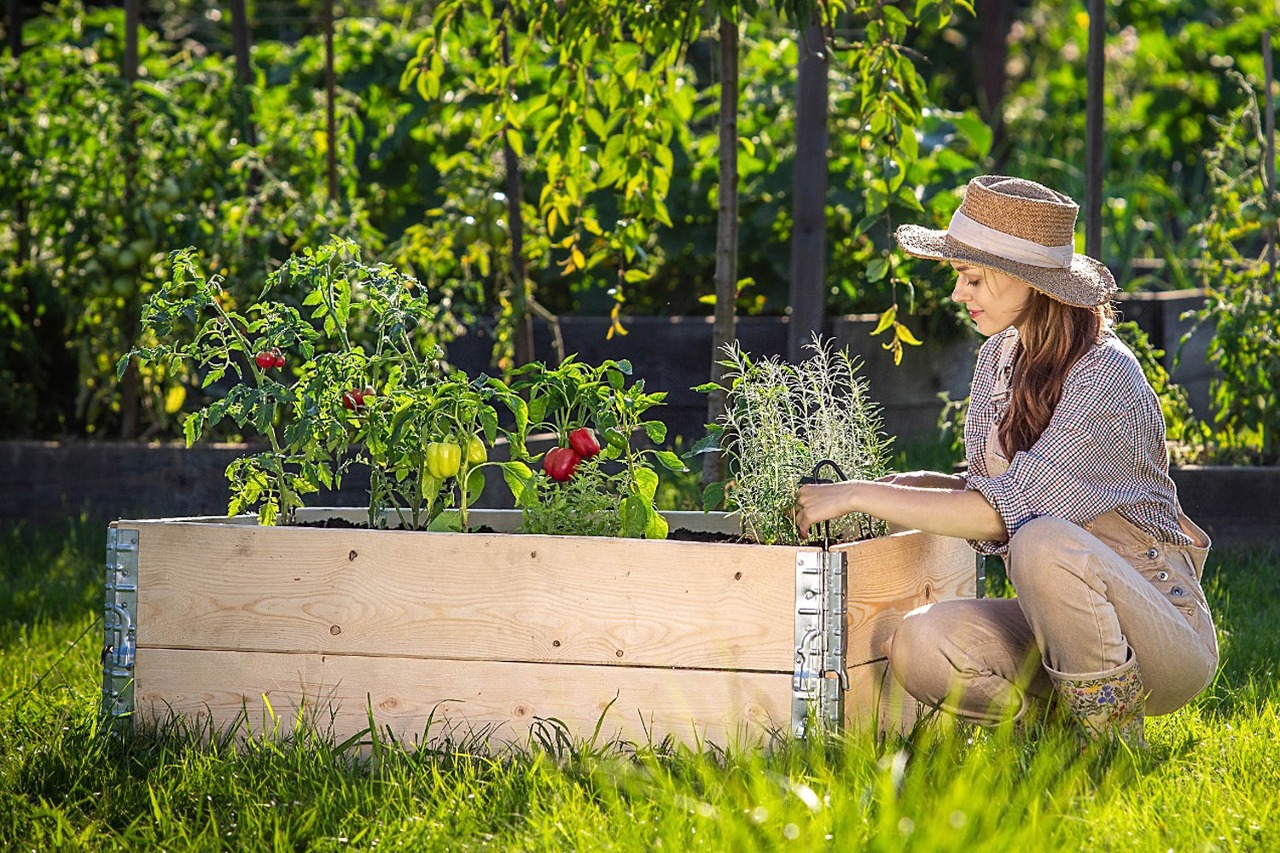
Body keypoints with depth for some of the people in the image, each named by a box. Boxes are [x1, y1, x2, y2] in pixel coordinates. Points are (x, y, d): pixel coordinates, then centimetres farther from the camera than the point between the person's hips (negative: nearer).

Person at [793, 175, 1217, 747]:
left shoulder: (1105, 378, -19)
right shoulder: (999, 357, 8)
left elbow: (1005, 511, -25)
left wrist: (860, 495, -20)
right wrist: (904, 485, -3)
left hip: (1165, 634, -6)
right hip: (1058, 625, 6)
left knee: (1044, 544, -36)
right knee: (917, 645, -21)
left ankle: (1113, 736, -16)